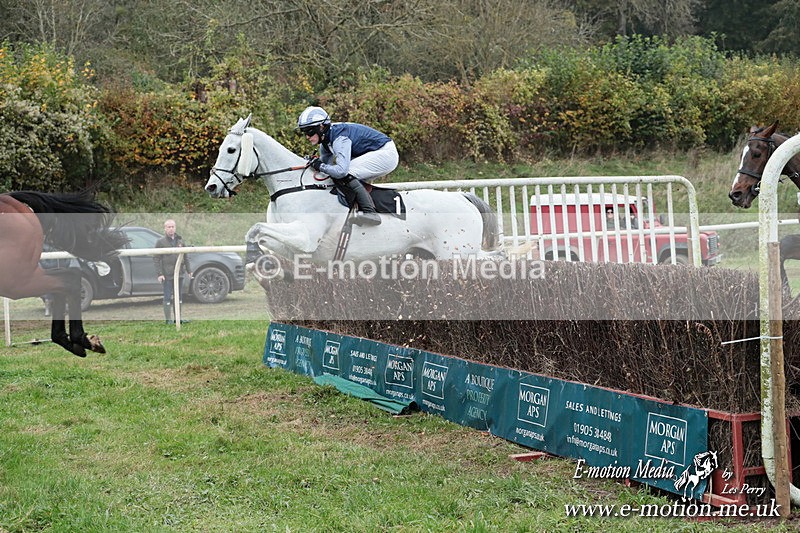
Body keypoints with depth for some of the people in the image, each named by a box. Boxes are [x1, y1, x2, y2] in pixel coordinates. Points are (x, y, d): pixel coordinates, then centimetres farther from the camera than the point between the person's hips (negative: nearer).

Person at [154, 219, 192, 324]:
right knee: (168, 298, -2)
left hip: (179, 274, 5)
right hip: (167, 275, -5)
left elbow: (185, 256, 17)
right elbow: (156, 259, -6)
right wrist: (159, 274, -13)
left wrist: (188, 270, 12)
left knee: (178, 297, 11)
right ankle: (169, 319, 2)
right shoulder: (160, 242, -3)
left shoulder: (180, 240, 11)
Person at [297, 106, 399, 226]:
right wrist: (314, 162, -2)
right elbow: (325, 159, 17)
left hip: (387, 153, -10)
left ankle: (370, 213, -29)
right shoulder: (326, 138, 4)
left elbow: (341, 170, -35)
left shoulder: (339, 137, -25)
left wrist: (321, 166, -21)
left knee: (344, 174, -23)